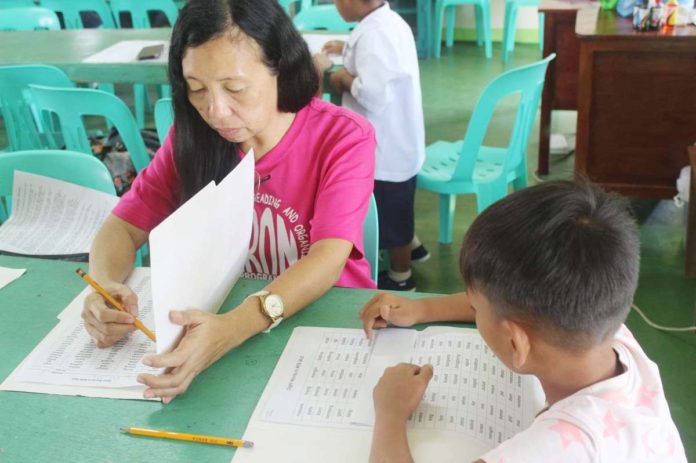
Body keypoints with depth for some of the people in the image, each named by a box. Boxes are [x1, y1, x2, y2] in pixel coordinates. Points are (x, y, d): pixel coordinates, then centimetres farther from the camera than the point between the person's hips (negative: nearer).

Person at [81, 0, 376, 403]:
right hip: (219, 318, 3)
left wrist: (231, 330, -43)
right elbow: (123, 226, -3)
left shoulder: (344, 138, -16)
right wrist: (105, 288, -27)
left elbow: (328, 259, -27)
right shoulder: (191, 136, -4)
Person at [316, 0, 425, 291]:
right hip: (399, 140, 9)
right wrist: (350, 51, 16)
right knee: (395, 210, 29)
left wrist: (344, 77, -18)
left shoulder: (372, 34, -26)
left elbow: (373, 93, -34)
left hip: (385, 147, -9)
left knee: (390, 218, 10)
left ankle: (401, 278, 27)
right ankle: (410, 245, 49)